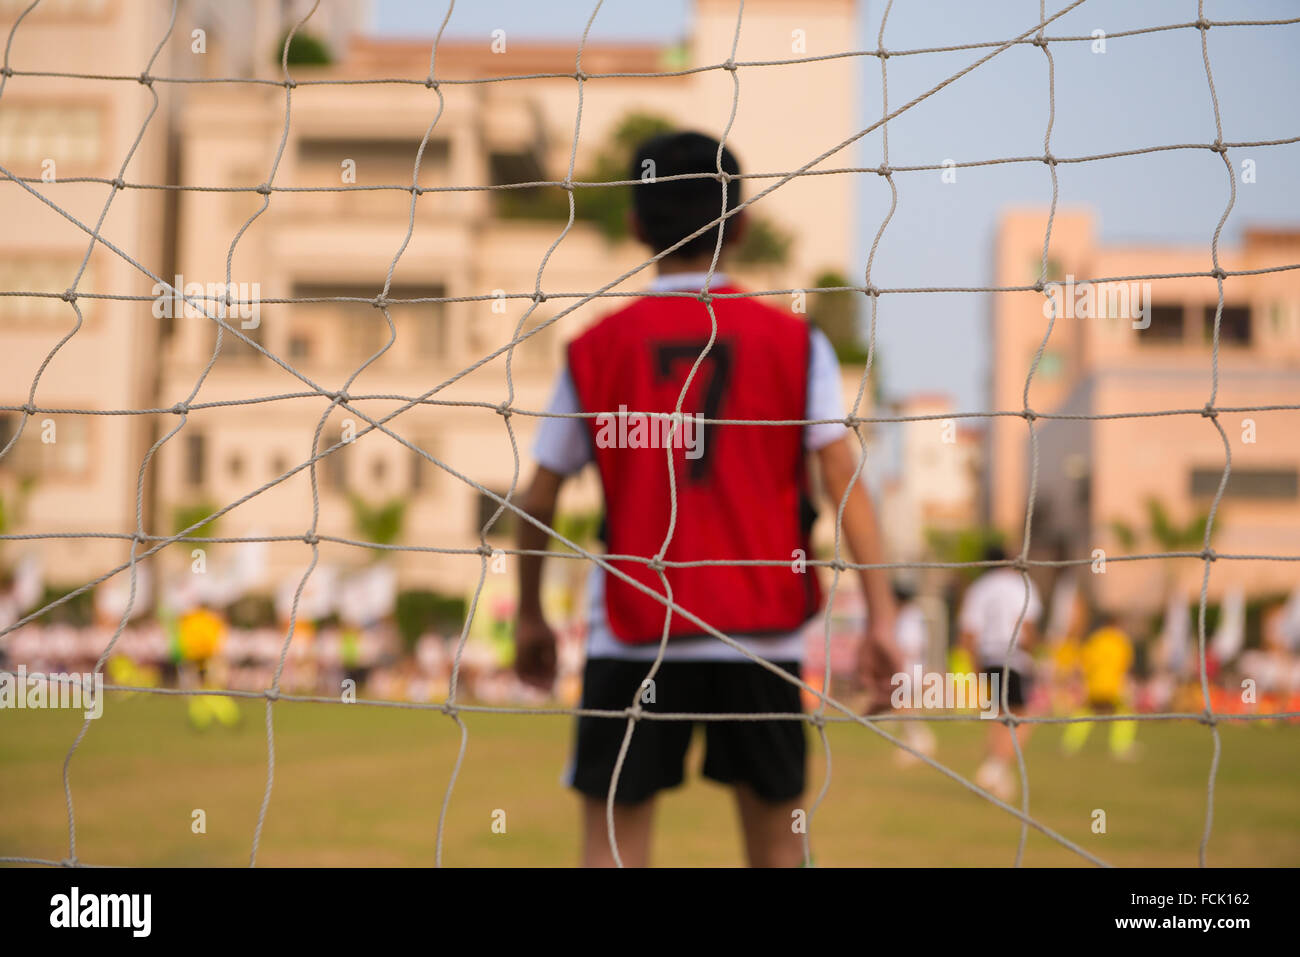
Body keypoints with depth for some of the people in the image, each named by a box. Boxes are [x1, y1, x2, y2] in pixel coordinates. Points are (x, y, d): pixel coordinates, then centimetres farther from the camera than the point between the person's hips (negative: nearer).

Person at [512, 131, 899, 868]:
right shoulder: (795, 342, 0)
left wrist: (529, 615, 18)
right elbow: (845, 481, -8)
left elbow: (539, 501, 5)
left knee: (614, 834, 2)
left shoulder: (598, 349, 1)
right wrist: (882, 615, -8)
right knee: (776, 833, 12)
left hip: (634, 633, 0)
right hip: (762, 629, 1)